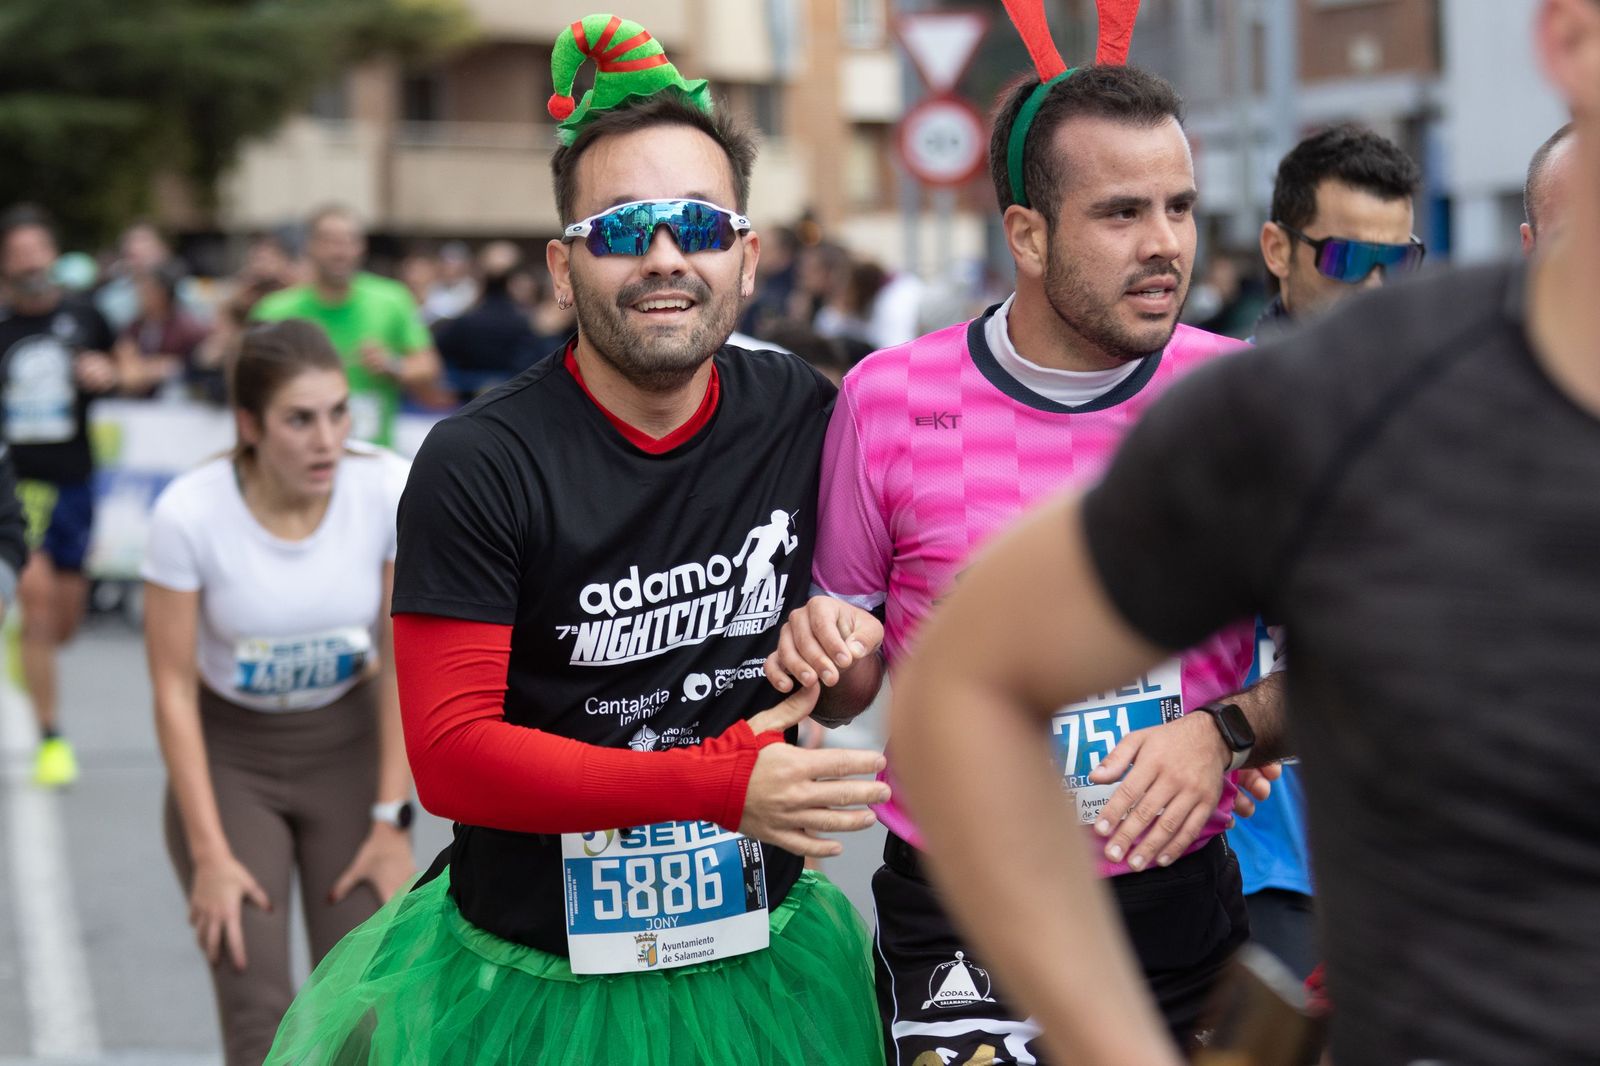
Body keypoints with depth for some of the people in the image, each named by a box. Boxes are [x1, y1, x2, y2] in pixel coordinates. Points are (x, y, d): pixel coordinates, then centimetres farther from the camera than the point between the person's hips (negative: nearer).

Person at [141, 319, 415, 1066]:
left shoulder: (391, 490, -19)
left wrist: (391, 820, -11)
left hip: (348, 740, 1)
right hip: (227, 749, -1)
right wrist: (210, 853, -14)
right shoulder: (190, 511, -23)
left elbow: (405, 665, -10)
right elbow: (174, 688, -14)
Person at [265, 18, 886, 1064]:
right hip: (540, 978, -3)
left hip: (760, 957, 4)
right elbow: (450, 755, -19)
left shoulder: (805, 417, -2)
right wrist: (718, 786, -26)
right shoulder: (482, 462, -15)